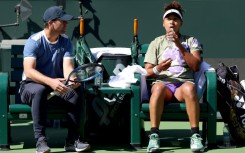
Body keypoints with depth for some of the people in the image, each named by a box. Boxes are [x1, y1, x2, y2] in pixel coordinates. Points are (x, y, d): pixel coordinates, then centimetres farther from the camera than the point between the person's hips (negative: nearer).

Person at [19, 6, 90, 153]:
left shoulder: (66, 41, -2)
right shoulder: (34, 41, -17)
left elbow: (68, 67, -12)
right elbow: (29, 71, -28)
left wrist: (72, 79, -37)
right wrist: (50, 82, -44)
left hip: (56, 85, 4)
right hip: (31, 85, -4)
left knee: (75, 92, -27)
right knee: (40, 90, -39)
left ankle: (72, 139, -22)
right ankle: (41, 140, -35)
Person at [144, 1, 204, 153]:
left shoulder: (191, 41, 16)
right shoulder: (156, 43, 17)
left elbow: (196, 66, 0)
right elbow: (147, 71, 10)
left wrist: (180, 46, -9)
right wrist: (158, 69, -14)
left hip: (184, 83, 0)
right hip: (164, 83, 0)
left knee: (189, 87, -38)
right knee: (158, 88, -38)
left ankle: (195, 135, -35)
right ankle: (154, 136, -38)